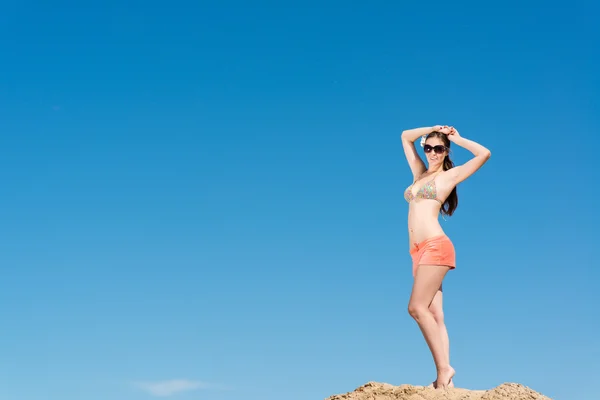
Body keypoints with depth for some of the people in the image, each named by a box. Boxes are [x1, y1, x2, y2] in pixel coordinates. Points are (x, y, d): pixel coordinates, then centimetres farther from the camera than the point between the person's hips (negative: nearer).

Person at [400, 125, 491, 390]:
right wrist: (431, 130, 20)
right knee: (434, 315, 0)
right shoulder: (420, 173, 22)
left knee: (417, 307, -19)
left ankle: (444, 368, -16)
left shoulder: (450, 175, 4)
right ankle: (445, 377, -4)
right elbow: (405, 137, 31)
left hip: (436, 246, -7)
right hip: (419, 250, 7)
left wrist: (457, 139, 7)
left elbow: (485, 154, -4)